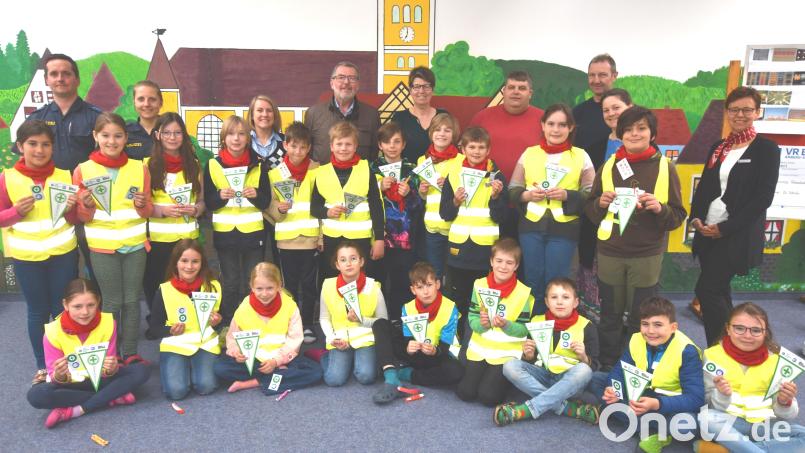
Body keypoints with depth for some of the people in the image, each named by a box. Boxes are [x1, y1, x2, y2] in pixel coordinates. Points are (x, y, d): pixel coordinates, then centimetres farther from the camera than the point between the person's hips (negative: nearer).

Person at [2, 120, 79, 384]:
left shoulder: (64, 176, -2)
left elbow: (75, 220, 4)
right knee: (38, 311, 12)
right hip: (26, 257, 0)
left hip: (63, 254, 0)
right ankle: (42, 366, 26)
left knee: (63, 309, 9)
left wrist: (70, 209, -16)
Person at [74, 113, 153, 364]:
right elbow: (81, 216, 1)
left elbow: (148, 211, 6)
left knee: (132, 300, 9)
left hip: (135, 244, 2)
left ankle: (131, 353, 20)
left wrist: (142, 205, -16)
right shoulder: (83, 170, -3)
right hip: (102, 247, -2)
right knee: (112, 302, 5)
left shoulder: (140, 168, 2)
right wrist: (87, 205, -20)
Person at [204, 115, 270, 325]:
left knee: (252, 285, 6)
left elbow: (266, 201, 2)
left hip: (253, 232, 0)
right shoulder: (213, 165, 2)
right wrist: (220, 195, -18)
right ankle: (227, 327, 20)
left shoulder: (258, 165, 3)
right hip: (224, 233, 0)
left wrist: (256, 195, -18)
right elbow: (208, 203, 2)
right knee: (230, 284, 7)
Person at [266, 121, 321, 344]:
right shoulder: (275, 173, 4)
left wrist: (323, 235, -2)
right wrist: (279, 209, -17)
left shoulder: (317, 170, 0)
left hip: (311, 238, -1)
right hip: (286, 239, 1)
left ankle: (307, 325, 19)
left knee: (309, 284, 6)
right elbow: (270, 208, 5)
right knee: (290, 284, 10)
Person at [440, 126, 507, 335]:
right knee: (458, 301, 10)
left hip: (486, 248, -2)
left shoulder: (496, 176, -1)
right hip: (458, 246, 2)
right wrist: (455, 201, -13)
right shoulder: (453, 174, 4)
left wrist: (496, 196, -19)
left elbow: (499, 217, -3)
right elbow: (445, 214, 5)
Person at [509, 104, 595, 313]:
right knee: (533, 282, 9)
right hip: (531, 227, 2)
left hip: (564, 229, -2)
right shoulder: (529, 153, 6)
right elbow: (512, 191, 7)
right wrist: (527, 195, -12)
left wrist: (566, 195, -17)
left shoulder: (581, 156, 2)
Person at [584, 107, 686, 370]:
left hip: (647, 256, -1)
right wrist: (600, 203, -11)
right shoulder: (608, 166, 5)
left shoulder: (665, 167, -1)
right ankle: (607, 368, 26)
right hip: (609, 253, 2)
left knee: (640, 319, 6)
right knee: (610, 316, 10)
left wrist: (660, 208, -20)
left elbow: (678, 217, 0)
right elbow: (590, 211, 10)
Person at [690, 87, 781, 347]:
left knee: (707, 290, -10)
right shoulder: (718, 147, 11)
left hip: (737, 236, -6)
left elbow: (763, 198, -12)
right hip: (708, 232, 6)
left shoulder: (766, 149, -6)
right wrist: (696, 217, -4)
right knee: (718, 293, 12)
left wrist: (725, 228, -16)